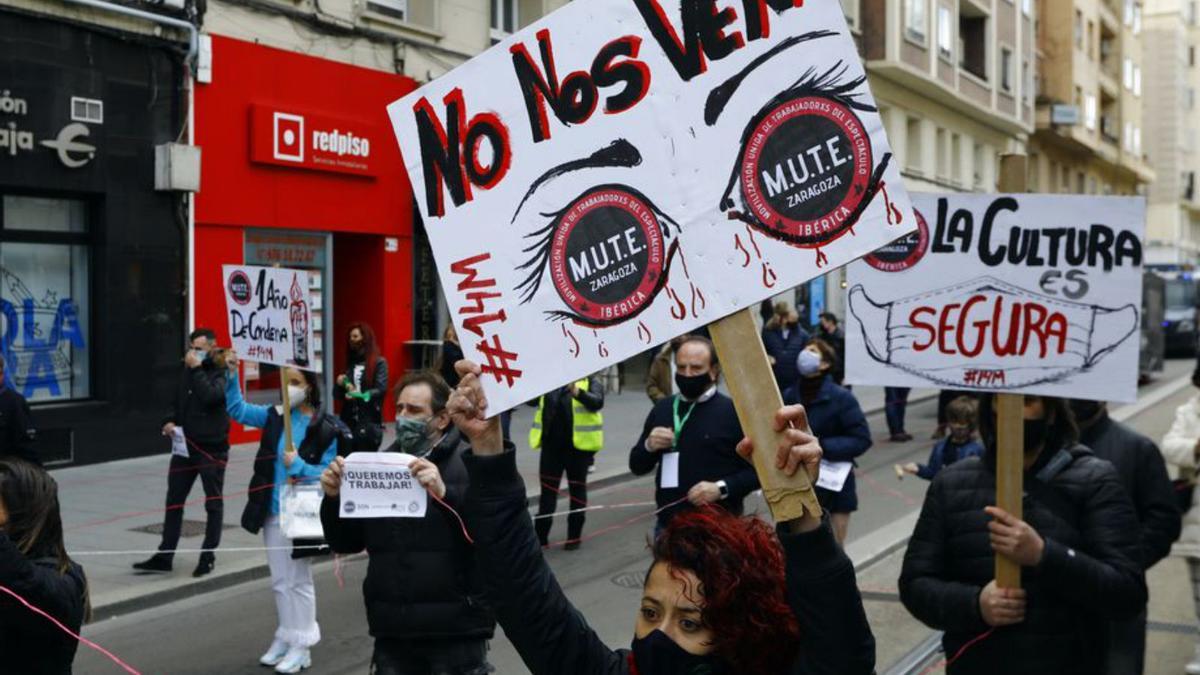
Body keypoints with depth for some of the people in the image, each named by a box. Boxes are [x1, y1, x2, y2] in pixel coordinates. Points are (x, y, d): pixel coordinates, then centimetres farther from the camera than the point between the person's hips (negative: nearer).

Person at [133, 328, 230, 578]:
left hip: (212, 447, -7)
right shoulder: (187, 371, 12)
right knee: (174, 501, 8)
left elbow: (210, 396, -27)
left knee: (213, 503, 6)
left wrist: (197, 368, -20)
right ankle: (164, 556, 13)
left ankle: (208, 557, 14)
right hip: (185, 445, 7)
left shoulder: (222, 372, -9)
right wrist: (170, 421, 3)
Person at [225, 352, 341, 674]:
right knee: (279, 581, 15)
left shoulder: (326, 429, -14)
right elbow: (237, 409, -1)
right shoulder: (274, 416, 1)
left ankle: (301, 646, 17)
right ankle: (285, 637, 29)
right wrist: (231, 375, -13)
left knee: (299, 581, 6)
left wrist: (300, 467, -26)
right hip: (272, 512, 5)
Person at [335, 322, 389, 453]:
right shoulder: (350, 363, 16)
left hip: (369, 420, -5)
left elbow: (381, 389, -11)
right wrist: (339, 385, -4)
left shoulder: (379, 362, 0)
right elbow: (338, 394, 18)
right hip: (349, 419, 5)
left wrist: (360, 396, -26)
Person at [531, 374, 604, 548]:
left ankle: (575, 535, 18)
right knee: (548, 489, 9)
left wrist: (578, 392, -42)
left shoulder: (591, 381, -6)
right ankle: (541, 535, 15)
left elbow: (597, 402, -23)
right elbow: (533, 400, 4)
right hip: (551, 443, 4)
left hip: (578, 444, -4)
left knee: (577, 488, 8)